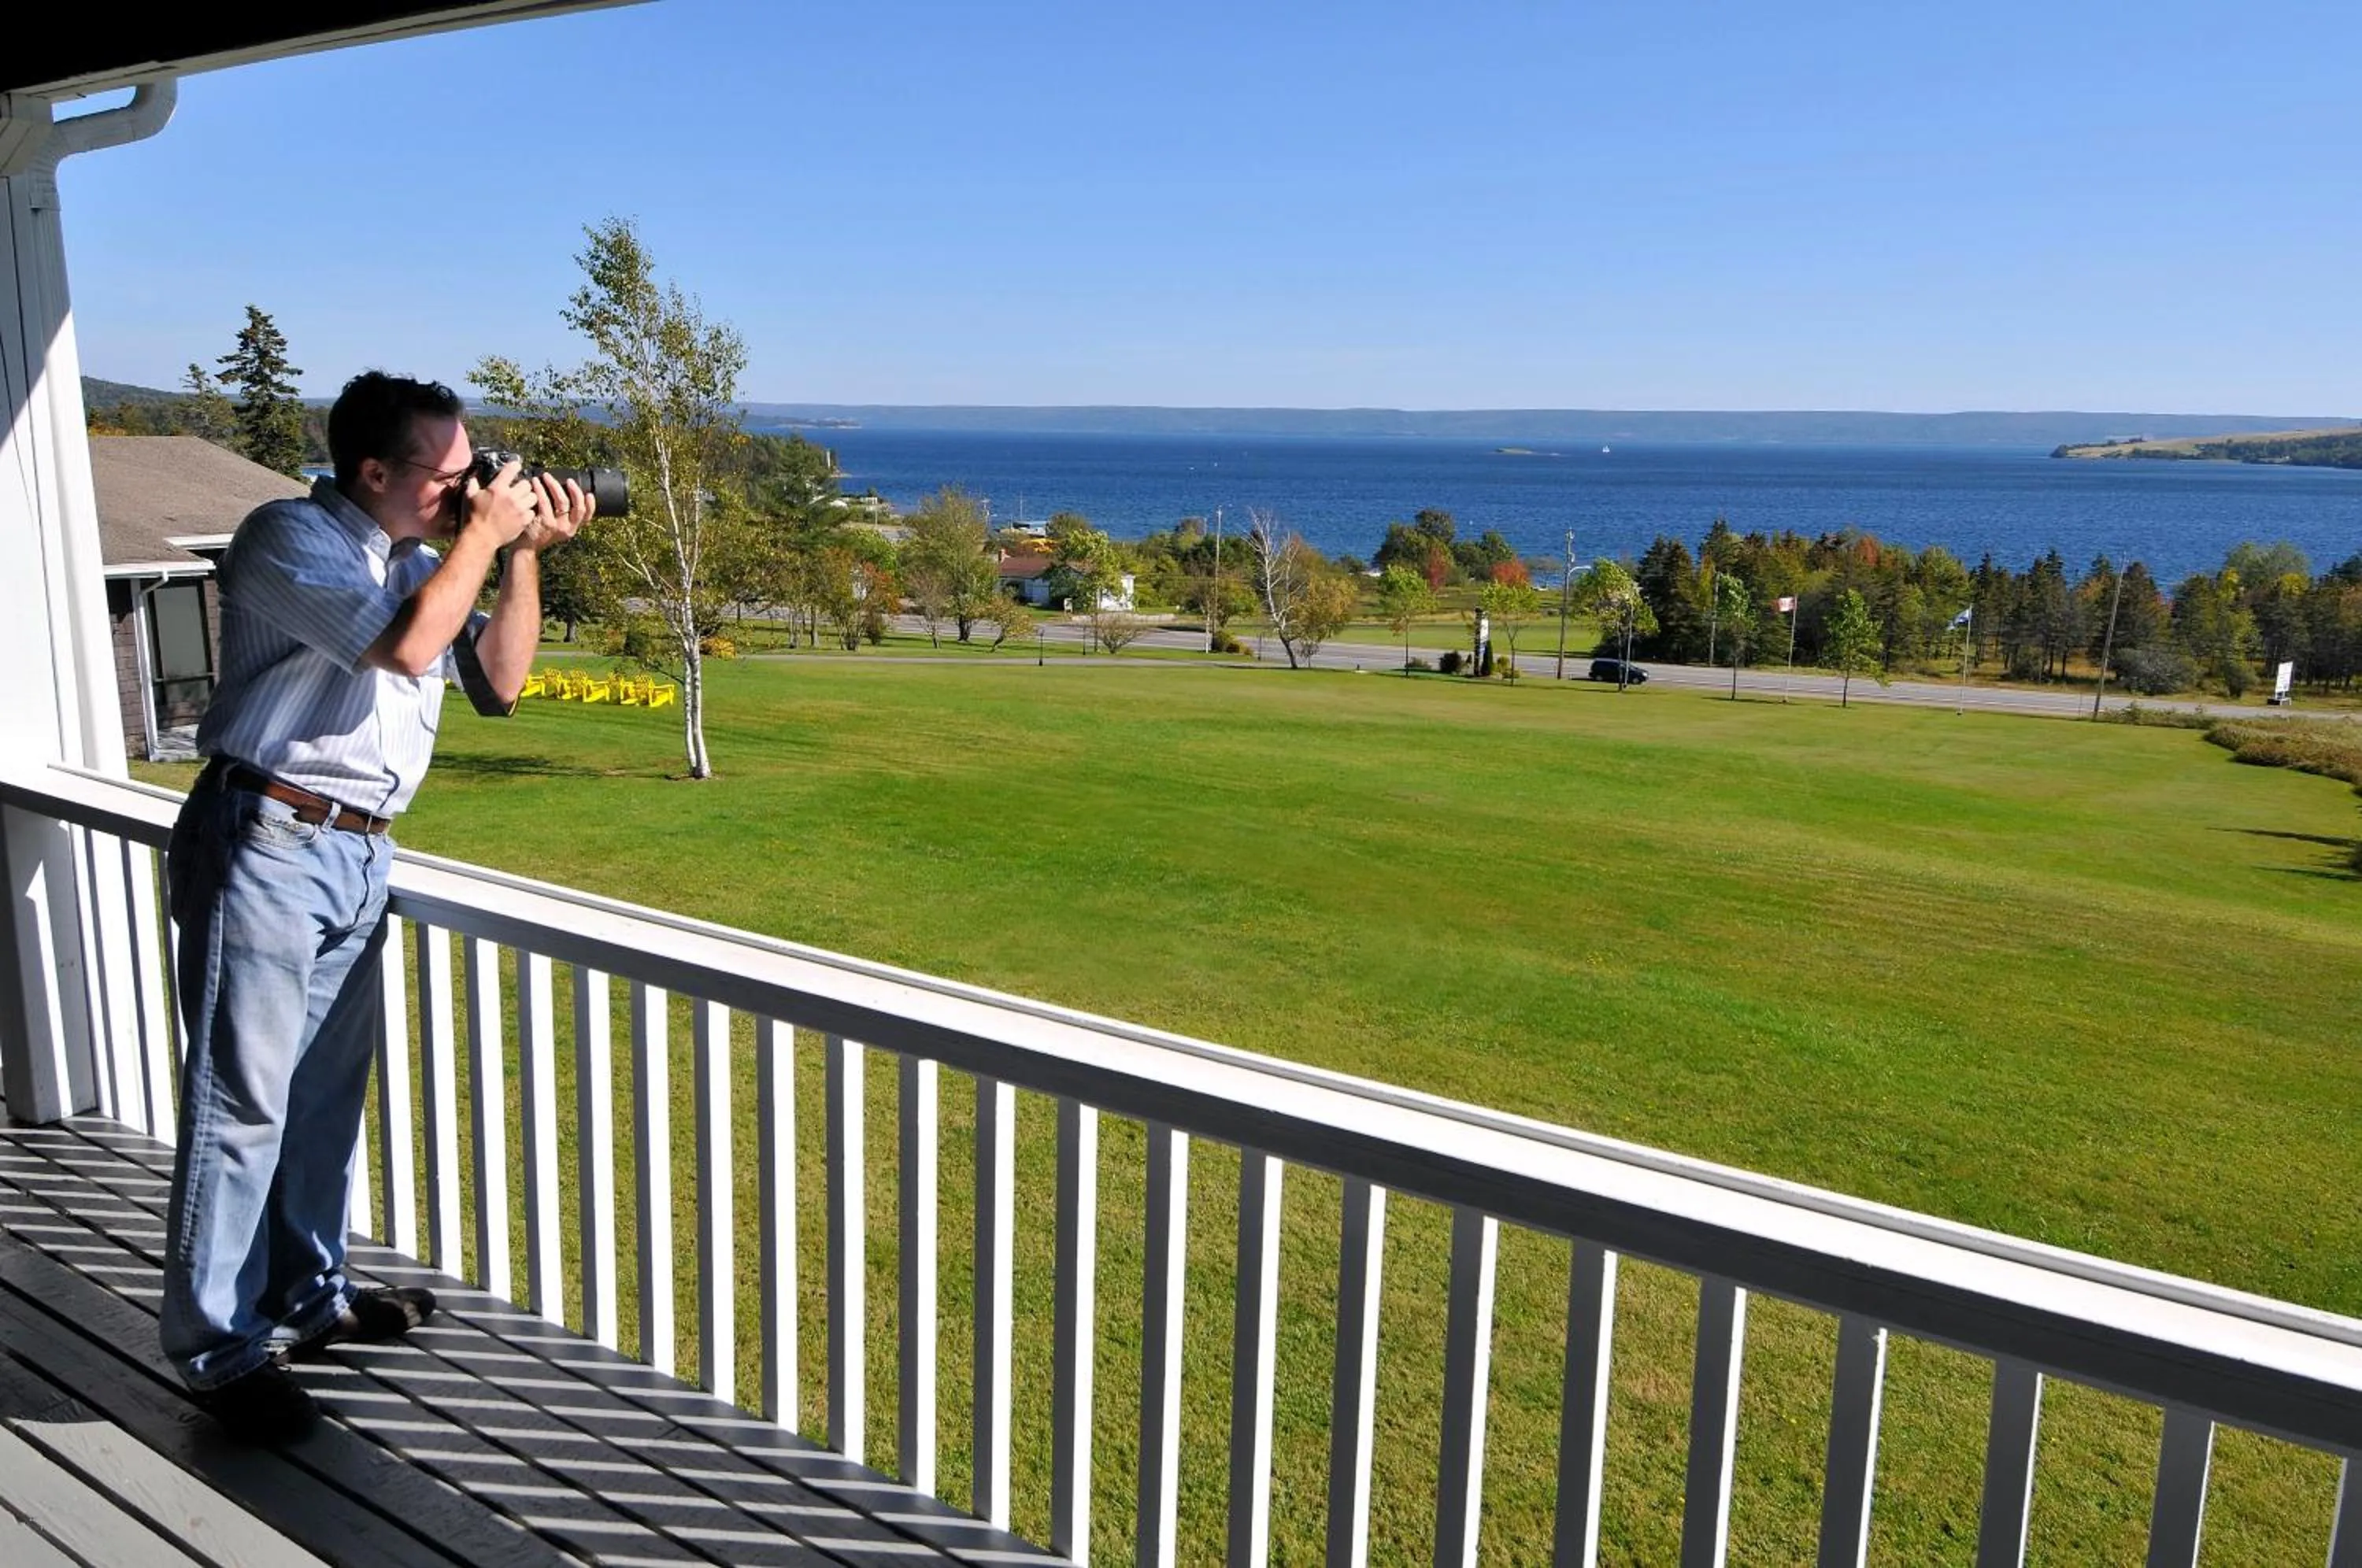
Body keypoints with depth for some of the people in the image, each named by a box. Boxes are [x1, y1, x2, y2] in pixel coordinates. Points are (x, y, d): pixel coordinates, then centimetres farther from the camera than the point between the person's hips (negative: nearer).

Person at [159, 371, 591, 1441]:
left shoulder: (421, 560, 13)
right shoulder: (288, 538, -10)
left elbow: (498, 680, 11)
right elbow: (405, 645, -23)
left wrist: (524, 553, 2)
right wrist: (485, 533, -11)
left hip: (360, 853, 8)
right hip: (266, 844, -8)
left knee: (327, 1092, 15)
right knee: (241, 1101, -3)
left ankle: (308, 1297, 29)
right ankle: (217, 1349, 6)